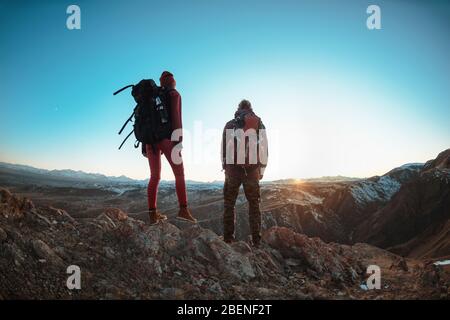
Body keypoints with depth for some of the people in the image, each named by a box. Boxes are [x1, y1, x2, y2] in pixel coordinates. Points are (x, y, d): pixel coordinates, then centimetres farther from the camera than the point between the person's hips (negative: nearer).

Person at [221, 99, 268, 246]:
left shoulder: (229, 125, 8)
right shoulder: (259, 124, 10)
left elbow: (223, 149, 4)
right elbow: (264, 148, 6)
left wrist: (225, 168, 9)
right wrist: (261, 170, 11)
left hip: (232, 168, 0)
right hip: (252, 168, 1)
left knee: (229, 203, 7)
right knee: (254, 204, 7)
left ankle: (228, 238, 3)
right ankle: (256, 239, 3)